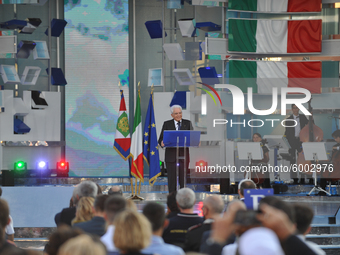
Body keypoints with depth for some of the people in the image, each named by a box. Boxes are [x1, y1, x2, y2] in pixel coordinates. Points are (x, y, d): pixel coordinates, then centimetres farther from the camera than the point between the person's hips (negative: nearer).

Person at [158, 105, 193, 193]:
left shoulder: (187, 123, 10)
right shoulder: (167, 124, 7)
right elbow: (161, 139, 3)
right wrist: (162, 143, -21)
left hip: (183, 155, 1)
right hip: (171, 156, -1)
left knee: (183, 178, 2)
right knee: (172, 178, -1)